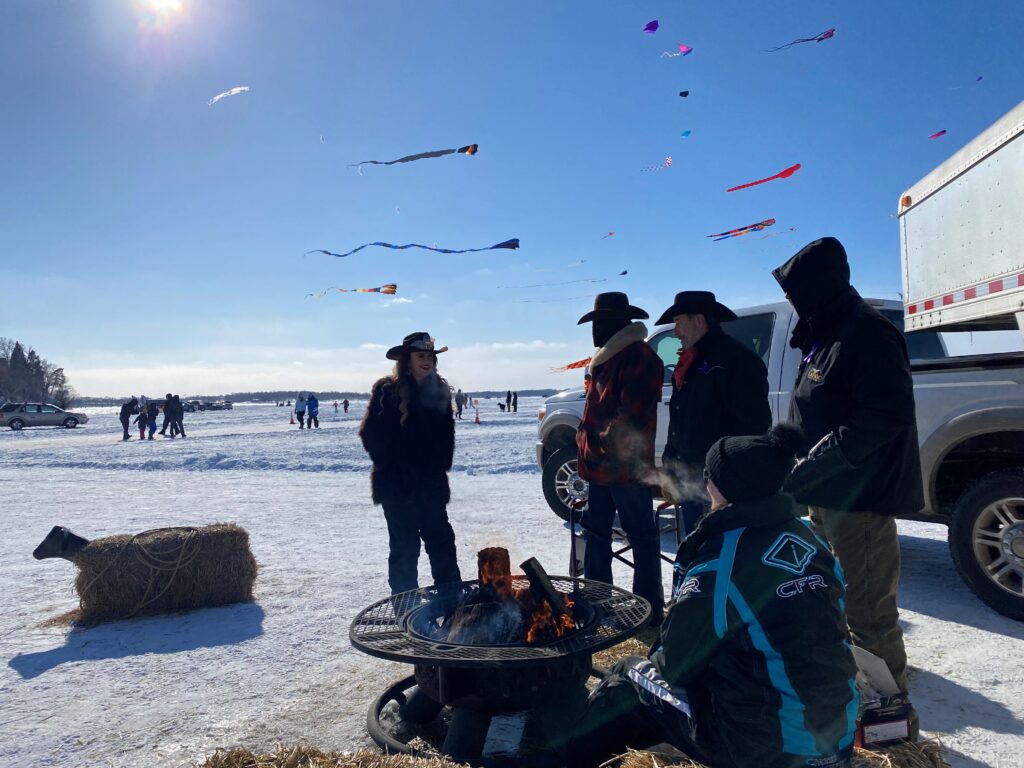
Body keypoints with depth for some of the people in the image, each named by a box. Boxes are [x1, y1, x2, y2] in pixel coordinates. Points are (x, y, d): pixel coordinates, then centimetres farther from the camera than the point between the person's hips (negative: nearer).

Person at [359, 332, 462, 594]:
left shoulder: (439, 391, 8)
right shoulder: (387, 390, -6)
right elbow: (370, 433, -7)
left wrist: (441, 465, 4)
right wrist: (390, 466, -8)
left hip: (431, 485, 4)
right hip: (397, 486, -4)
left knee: (442, 542, 9)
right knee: (405, 547, 4)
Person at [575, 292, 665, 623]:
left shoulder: (638, 358, -15)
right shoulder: (609, 357, 17)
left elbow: (634, 414, -23)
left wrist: (609, 442, -20)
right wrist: (587, 441, 15)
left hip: (627, 466, -11)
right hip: (600, 465, 11)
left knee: (641, 534, 1)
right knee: (595, 529, 17)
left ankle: (649, 607, 11)